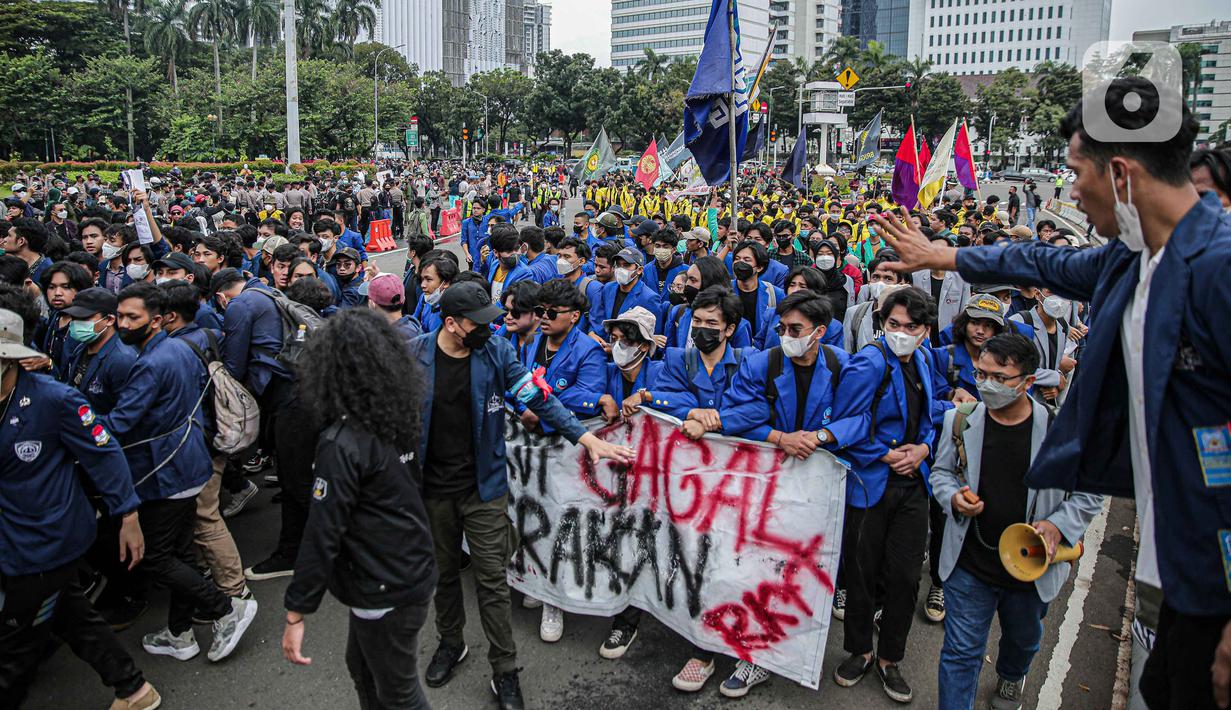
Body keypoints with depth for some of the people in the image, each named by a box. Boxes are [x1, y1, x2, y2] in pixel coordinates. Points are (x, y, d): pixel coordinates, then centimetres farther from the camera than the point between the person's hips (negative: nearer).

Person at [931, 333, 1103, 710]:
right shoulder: (960, 420, -8)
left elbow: (1089, 494, -3)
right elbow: (941, 471, 7)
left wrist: (1057, 525, -19)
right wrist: (954, 497, -15)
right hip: (969, 565, -1)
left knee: (1023, 640, 28)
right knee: (961, 652, 4)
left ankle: (1011, 678, 60)